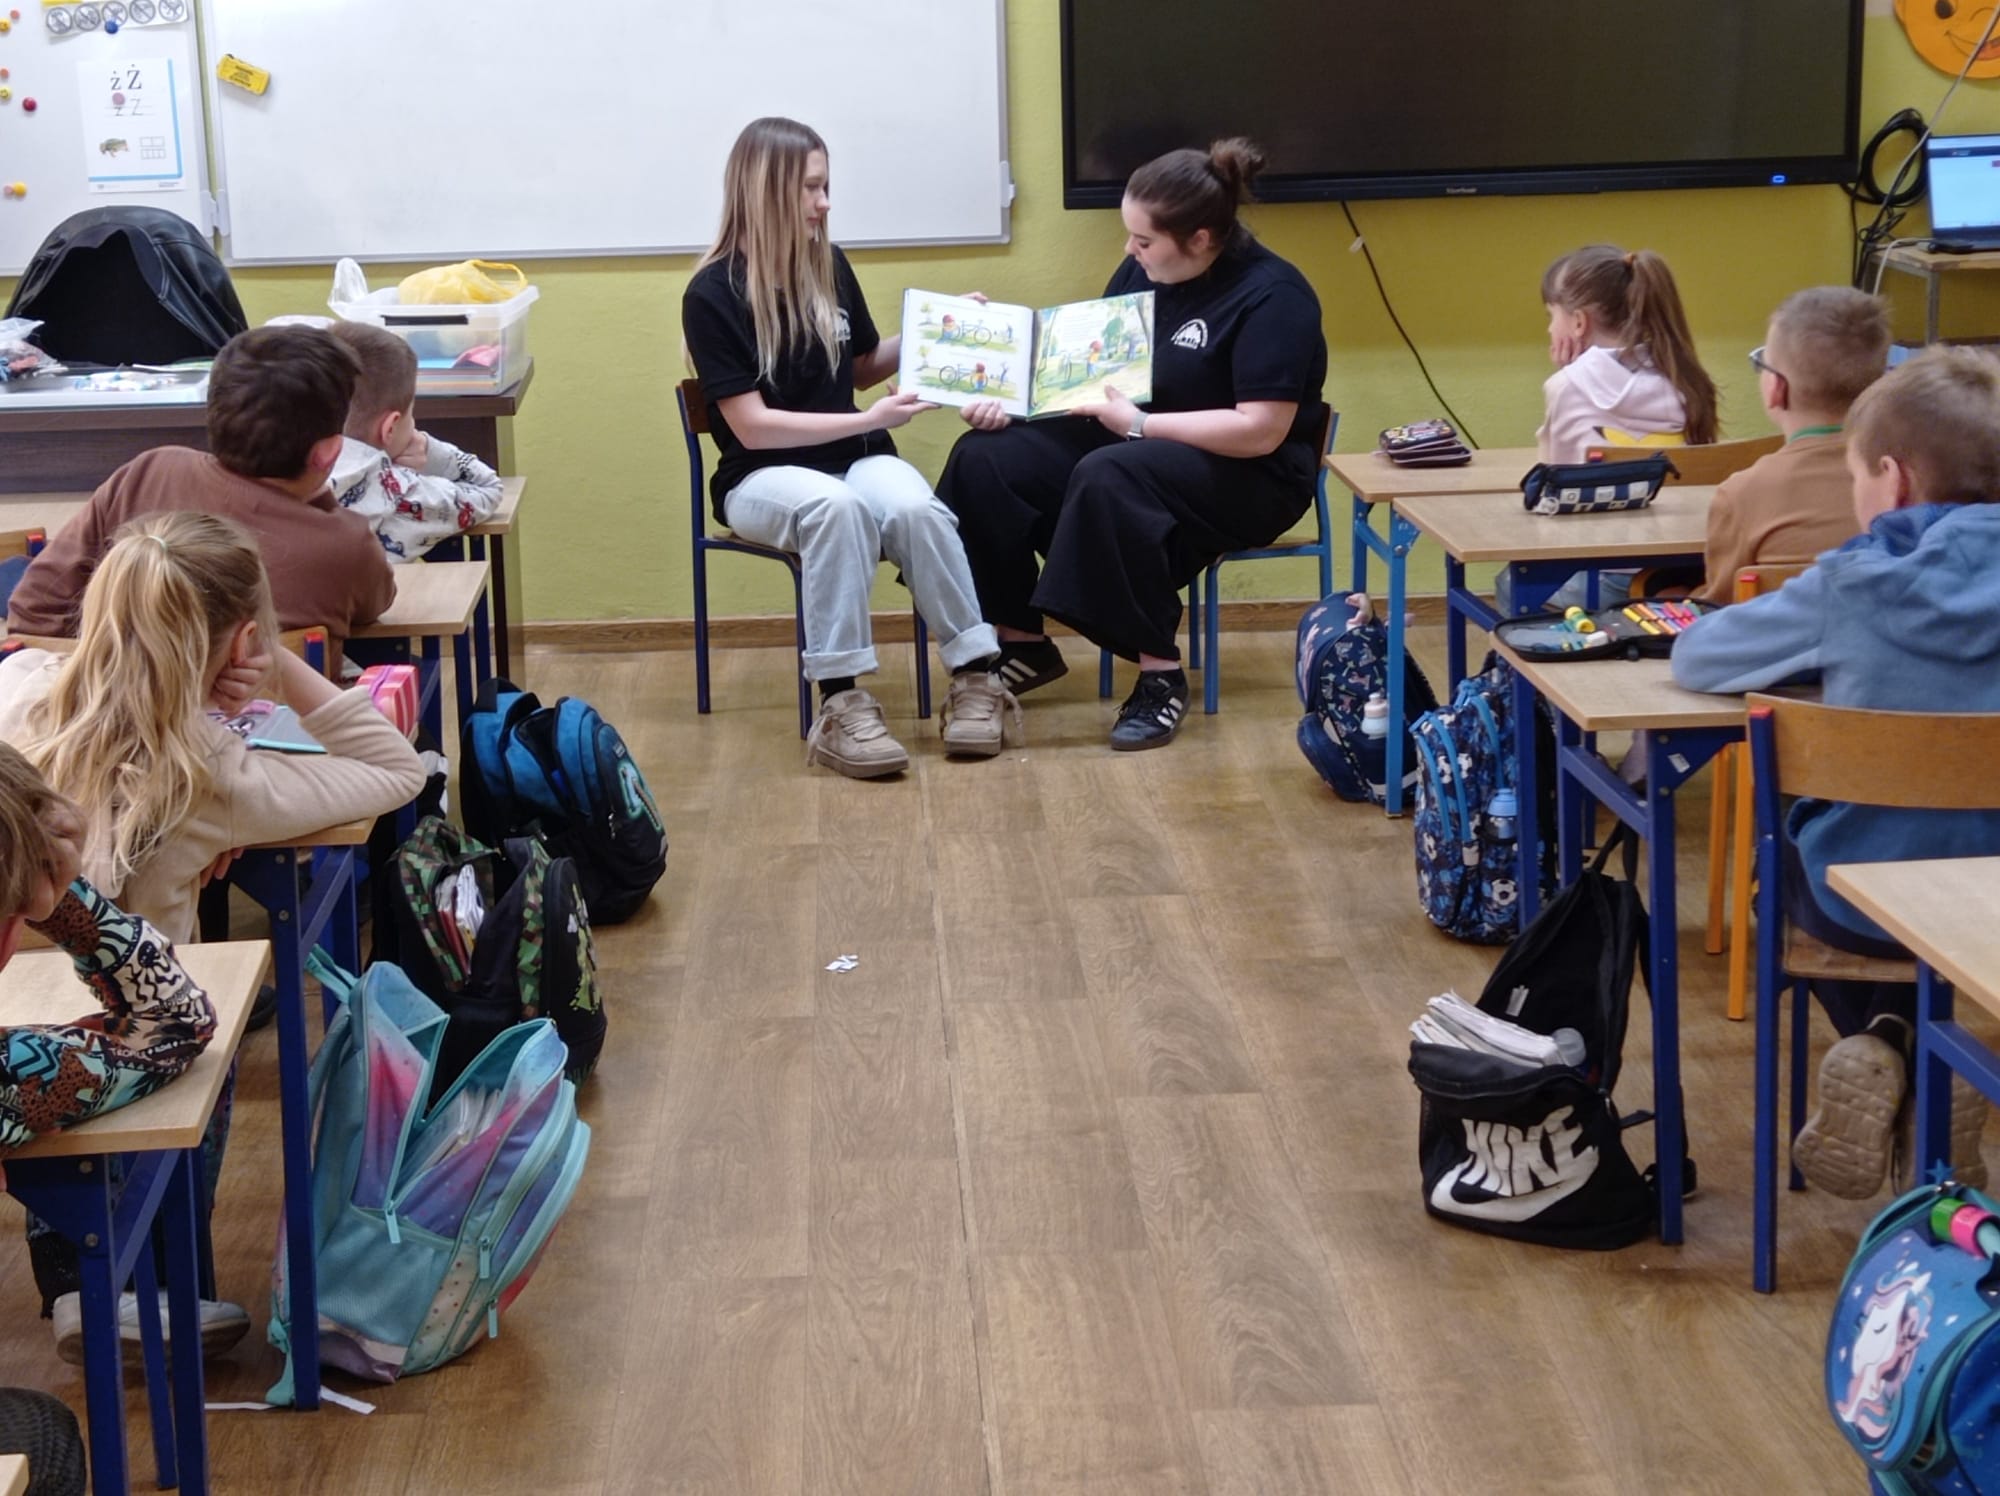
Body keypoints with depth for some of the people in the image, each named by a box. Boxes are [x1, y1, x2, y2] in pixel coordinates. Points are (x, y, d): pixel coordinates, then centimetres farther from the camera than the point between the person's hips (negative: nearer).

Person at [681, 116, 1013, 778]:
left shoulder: (829, 265, 5)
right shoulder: (714, 293, -11)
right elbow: (752, 426, -15)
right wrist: (870, 419, -18)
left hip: (854, 457, 4)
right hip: (763, 476, -4)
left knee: (917, 509, -31)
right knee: (836, 506, -38)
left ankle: (976, 676, -21)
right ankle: (841, 703, -36)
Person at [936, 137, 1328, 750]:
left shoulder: (1270, 296, -18)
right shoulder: (1143, 271, 3)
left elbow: (1262, 431, -24)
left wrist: (1139, 423, -24)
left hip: (1245, 475, -8)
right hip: (1130, 438, 8)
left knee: (1108, 477, -37)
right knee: (985, 457, -11)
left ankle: (1162, 674, -25)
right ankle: (1022, 643, 0)